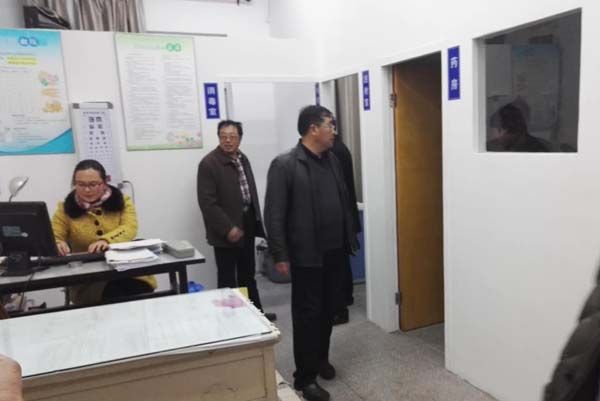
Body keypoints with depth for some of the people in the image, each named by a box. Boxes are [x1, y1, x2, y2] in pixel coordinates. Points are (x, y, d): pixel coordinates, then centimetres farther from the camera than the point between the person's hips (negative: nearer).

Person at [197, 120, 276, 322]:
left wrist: (256, 221, 10)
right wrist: (228, 229, -20)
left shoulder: (243, 159, 9)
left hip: (247, 226, 7)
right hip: (227, 232, -7)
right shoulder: (209, 163, -14)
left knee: (248, 274, 19)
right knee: (228, 278, 6)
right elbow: (207, 202, -19)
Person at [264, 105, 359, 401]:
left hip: (335, 252, 7)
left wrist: (350, 240, 13)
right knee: (307, 314, 4)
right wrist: (279, 256, -15)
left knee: (329, 309, 17)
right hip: (306, 256, -6)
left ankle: (321, 358, 38)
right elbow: (274, 215, -14)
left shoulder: (332, 160, 9)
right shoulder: (284, 165, -13)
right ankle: (305, 377, 19)